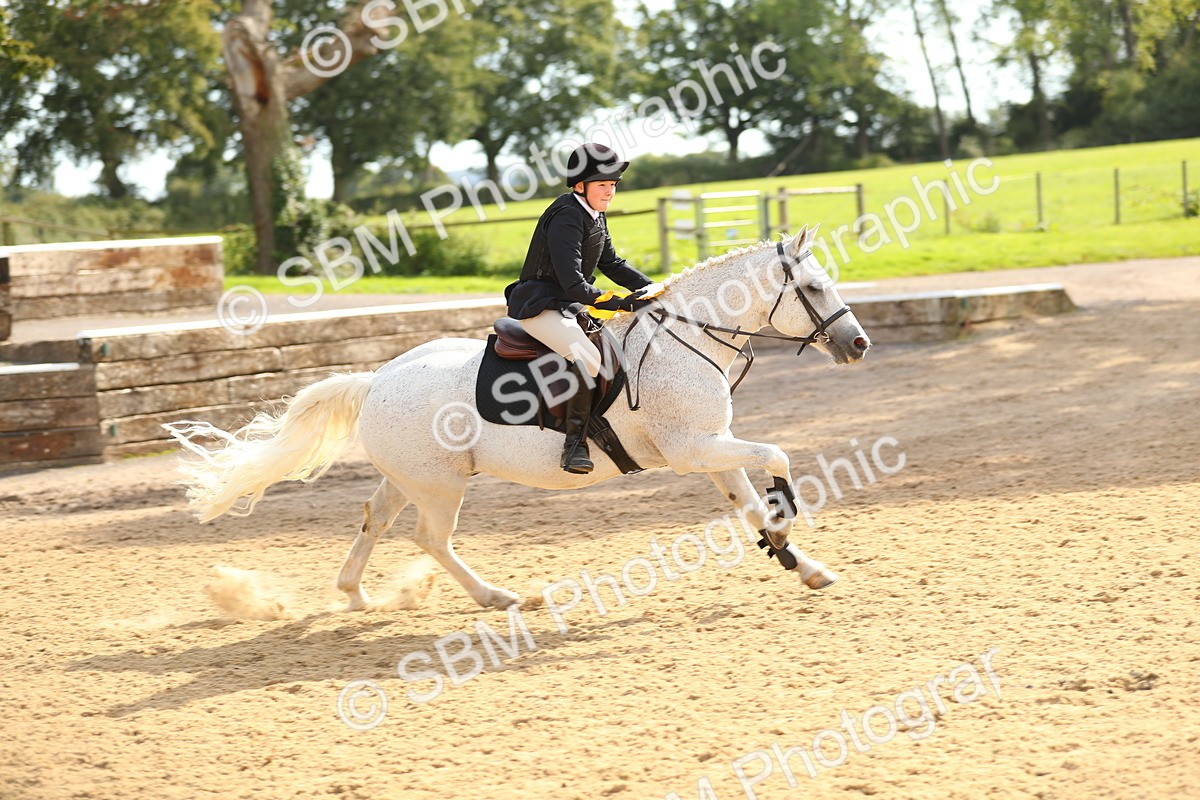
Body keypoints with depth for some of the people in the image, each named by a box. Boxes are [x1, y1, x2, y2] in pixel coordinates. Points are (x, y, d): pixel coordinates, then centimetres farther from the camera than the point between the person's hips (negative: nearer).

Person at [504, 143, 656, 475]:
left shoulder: (595, 216, 11)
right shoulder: (566, 218, -20)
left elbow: (611, 263, 22)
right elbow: (573, 283, -27)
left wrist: (650, 289, 10)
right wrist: (621, 303, -30)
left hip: (569, 306, 11)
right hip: (538, 305, -11)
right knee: (588, 357, -32)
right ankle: (575, 442, -27)